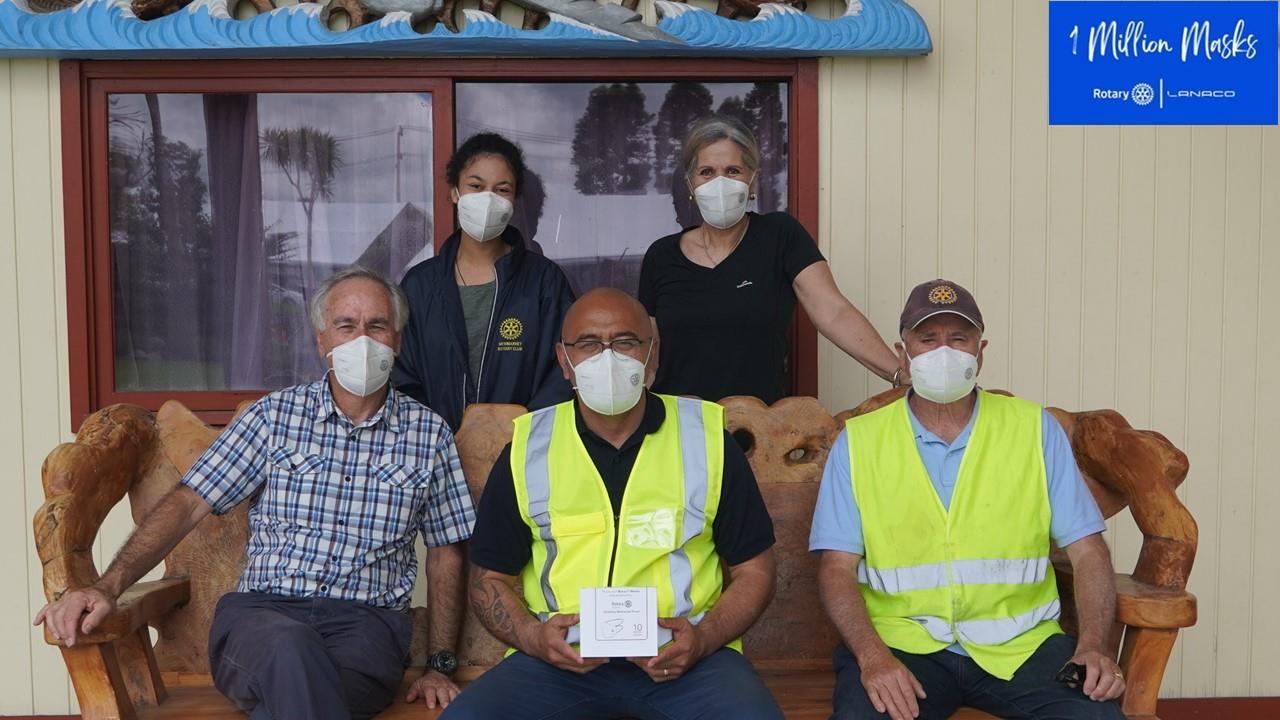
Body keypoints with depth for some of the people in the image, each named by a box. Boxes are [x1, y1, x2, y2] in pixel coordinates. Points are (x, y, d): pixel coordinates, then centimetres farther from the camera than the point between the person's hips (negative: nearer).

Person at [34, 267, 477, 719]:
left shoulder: (428, 433, 10)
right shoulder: (274, 415, 8)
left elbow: (446, 552, 14)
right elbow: (188, 502, 1)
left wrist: (440, 666, 6)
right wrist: (108, 587, -13)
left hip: (367, 623, 0)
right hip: (262, 613, 1)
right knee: (291, 648, -38)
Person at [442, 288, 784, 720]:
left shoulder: (707, 440, 6)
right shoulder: (527, 449, 8)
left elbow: (754, 571, 10)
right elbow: (490, 578, 14)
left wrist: (704, 637, -9)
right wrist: (532, 636, -6)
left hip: (678, 656, -1)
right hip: (560, 657, 1)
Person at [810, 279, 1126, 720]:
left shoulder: (1036, 430, 7)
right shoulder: (859, 441, 3)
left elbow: (1086, 551, 5)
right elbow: (837, 567, -2)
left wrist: (1093, 645, -11)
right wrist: (872, 655, -18)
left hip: (1020, 642, 2)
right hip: (898, 640, -1)